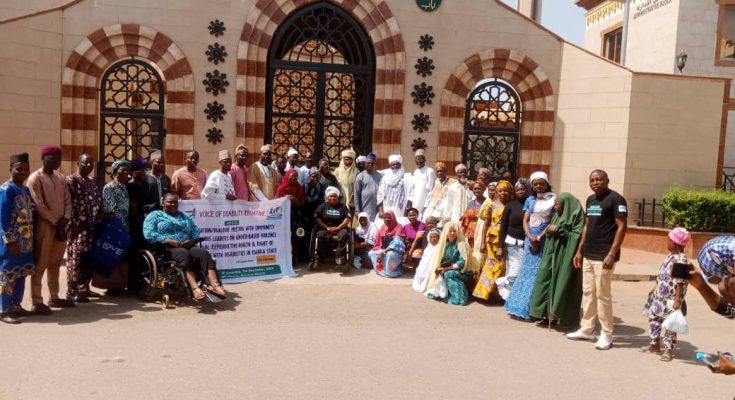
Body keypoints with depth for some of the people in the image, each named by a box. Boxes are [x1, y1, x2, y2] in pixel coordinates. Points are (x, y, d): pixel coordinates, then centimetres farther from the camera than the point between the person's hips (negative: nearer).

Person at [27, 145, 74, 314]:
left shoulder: (61, 178, 13)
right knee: (40, 264, -3)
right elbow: (39, 206, -13)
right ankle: (37, 302, 0)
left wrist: (65, 219, -6)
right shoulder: (35, 178, -7)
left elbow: (67, 201, 11)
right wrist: (56, 222, -13)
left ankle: (54, 297, 22)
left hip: (60, 225, 7)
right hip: (44, 225, -6)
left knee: (55, 263, 13)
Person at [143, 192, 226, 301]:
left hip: (187, 246, 4)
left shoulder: (185, 216, 28)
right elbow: (149, 235, -3)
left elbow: (196, 233, 18)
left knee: (204, 253, -27)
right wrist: (170, 241, -14)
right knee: (184, 254, -37)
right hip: (166, 248, -4)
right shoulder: (154, 215, 14)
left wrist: (191, 240, -6)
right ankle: (195, 288, -53)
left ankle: (214, 285, -46)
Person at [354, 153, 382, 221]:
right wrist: (357, 210, -2)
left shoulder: (380, 176, 5)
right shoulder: (360, 176, 2)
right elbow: (357, 195, 2)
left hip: (378, 209, 2)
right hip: (365, 210, -1)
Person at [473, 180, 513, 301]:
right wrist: (482, 243, -3)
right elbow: (485, 224, 4)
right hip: (493, 240, -1)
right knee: (493, 265, 3)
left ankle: (501, 293, 12)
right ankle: (486, 291, 10)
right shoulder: (491, 205, 5)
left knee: (504, 266, 2)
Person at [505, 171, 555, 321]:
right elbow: (525, 221, 8)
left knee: (539, 273, -3)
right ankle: (521, 308, 13)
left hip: (545, 239, -4)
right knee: (528, 271, 7)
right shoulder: (530, 200, 12)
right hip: (530, 238, 4)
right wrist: (530, 237, -9)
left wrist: (540, 237, -13)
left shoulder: (553, 199, -1)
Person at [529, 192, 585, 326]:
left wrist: (558, 230, -15)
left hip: (566, 257, -8)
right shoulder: (557, 217, 15)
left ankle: (564, 316, 4)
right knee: (548, 281, 4)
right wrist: (549, 231, -1)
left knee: (563, 284, -5)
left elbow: (577, 236, -17)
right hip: (553, 255, 8)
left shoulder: (577, 217, -8)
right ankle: (549, 313, 10)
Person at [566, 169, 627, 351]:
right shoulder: (590, 200, 14)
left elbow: (622, 227, -13)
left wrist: (612, 254, -19)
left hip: (603, 256, -8)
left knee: (603, 295, -3)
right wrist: (579, 250, 15)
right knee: (588, 293, 12)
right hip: (588, 255, 8)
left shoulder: (615, 199, -9)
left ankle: (606, 335, 7)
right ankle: (586, 330, 22)